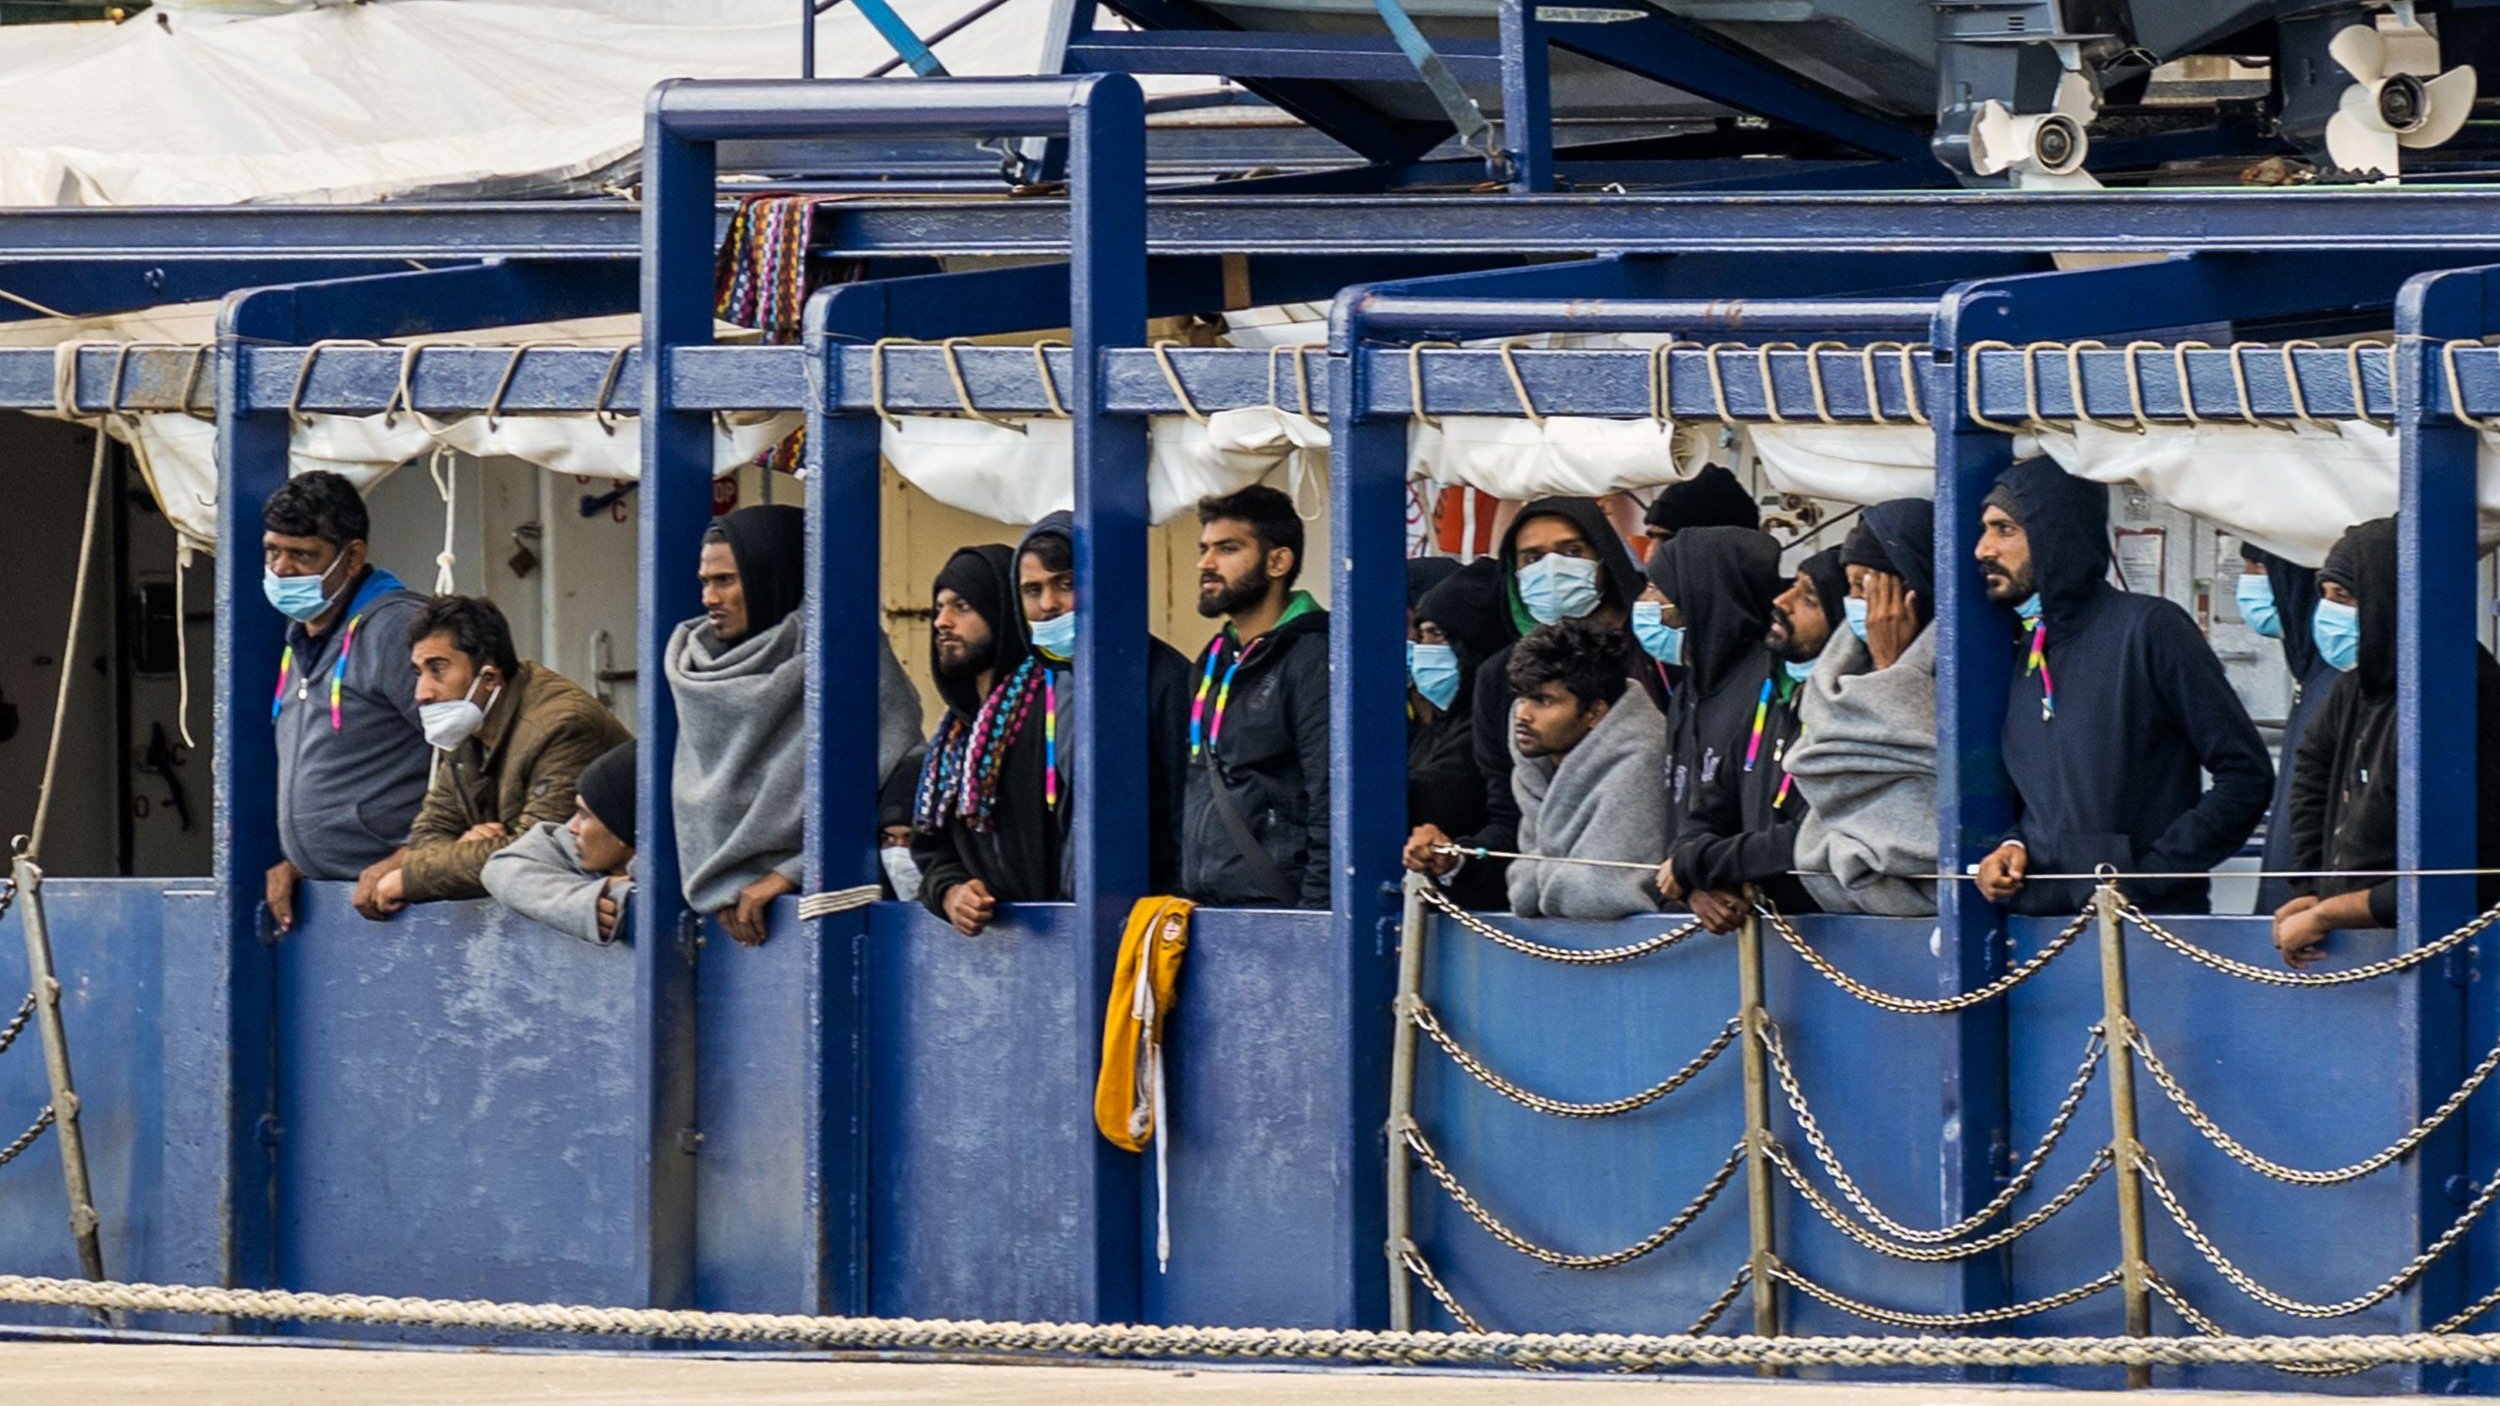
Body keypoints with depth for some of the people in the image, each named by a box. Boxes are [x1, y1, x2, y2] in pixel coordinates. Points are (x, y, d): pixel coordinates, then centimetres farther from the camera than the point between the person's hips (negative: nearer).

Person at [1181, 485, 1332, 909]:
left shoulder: (1312, 659, -8)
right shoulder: (1215, 661, 19)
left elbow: (1332, 808, -14)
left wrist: (1313, 914, -20)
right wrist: (1185, 899, 16)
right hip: (1205, 913, 8)